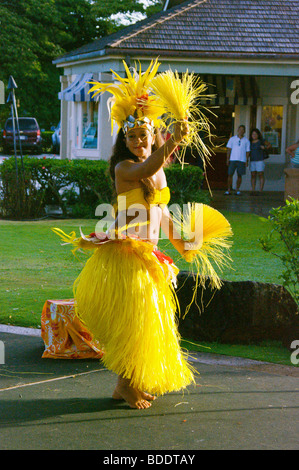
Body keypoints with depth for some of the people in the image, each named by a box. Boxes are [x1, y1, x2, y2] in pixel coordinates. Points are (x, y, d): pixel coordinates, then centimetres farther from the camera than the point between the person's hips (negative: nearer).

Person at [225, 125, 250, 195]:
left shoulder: (246, 141, 8)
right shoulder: (232, 139, 8)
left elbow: (247, 151, 8)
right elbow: (229, 149, 7)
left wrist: (247, 161, -1)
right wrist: (227, 159, -1)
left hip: (242, 160, 0)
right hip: (232, 159, 0)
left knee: (239, 175, 3)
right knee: (230, 174, -4)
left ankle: (237, 190, 12)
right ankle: (229, 190, 2)